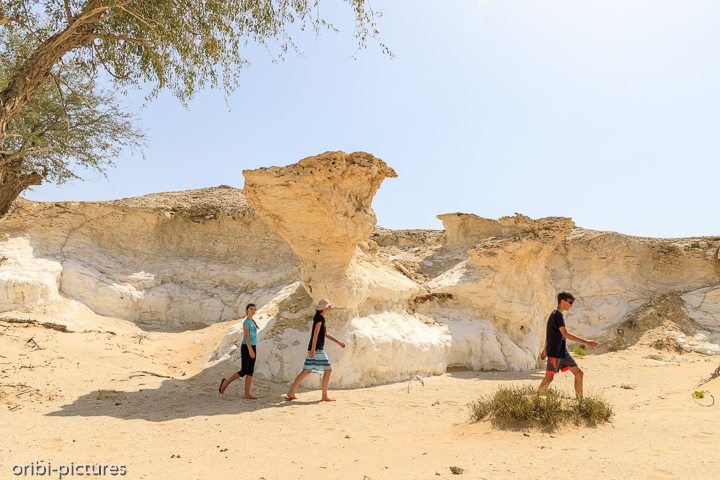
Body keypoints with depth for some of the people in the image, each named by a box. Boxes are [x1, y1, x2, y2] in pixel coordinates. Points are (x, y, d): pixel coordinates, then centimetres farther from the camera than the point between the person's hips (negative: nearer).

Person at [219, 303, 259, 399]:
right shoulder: (246, 321, -11)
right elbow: (246, 336, -20)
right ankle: (225, 382, 15)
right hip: (246, 348, -8)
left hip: (253, 347, 8)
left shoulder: (252, 322, 14)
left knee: (250, 371, 1)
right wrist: (250, 349, -27)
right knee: (243, 372, -5)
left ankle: (247, 394, 0)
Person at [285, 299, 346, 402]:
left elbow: (326, 334, 26)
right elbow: (316, 334, -19)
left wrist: (338, 342, 24)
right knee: (328, 370, -2)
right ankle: (325, 396, 3)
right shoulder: (320, 318, -11)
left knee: (306, 371, 11)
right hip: (317, 349, -10)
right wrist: (313, 349, -24)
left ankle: (291, 393, 11)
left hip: (315, 349, 10)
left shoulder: (319, 318, 19)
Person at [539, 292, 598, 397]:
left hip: (563, 352, 9)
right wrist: (585, 342, -27)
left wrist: (545, 349, 27)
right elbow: (565, 334, -24)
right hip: (555, 353, -9)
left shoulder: (559, 315, 16)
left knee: (579, 373, 5)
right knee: (549, 378, -5)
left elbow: (548, 334, 22)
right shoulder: (556, 315, -15)